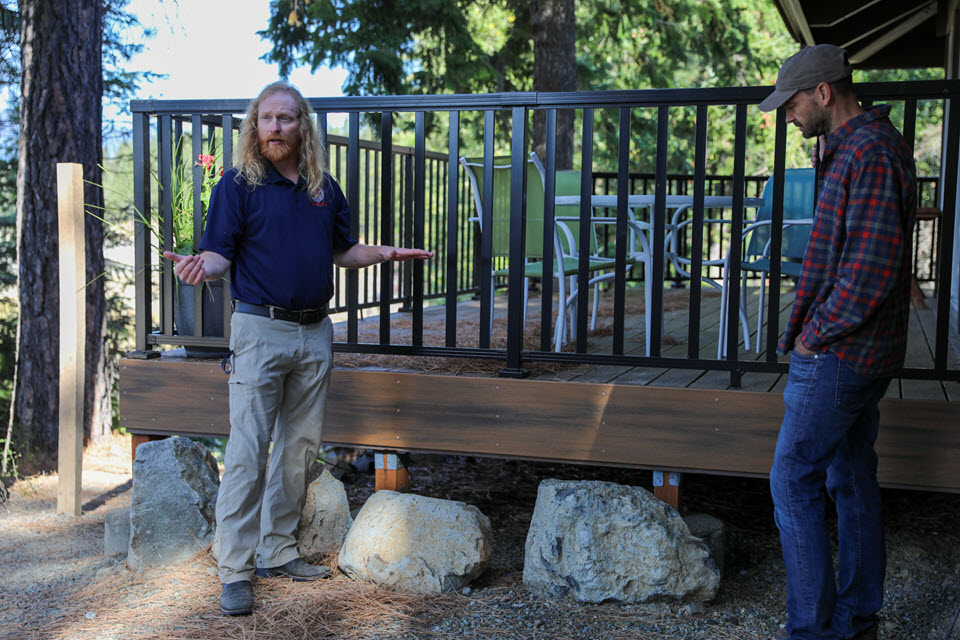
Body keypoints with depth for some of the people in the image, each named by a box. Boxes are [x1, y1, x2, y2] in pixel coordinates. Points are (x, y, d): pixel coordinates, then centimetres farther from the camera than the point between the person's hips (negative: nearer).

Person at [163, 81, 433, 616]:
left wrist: (385, 254, 5)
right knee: (249, 450, -8)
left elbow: (343, 251, 21)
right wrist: (201, 266, -29)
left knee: (300, 446, 11)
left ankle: (278, 551, 23)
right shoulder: (239, 184, -2)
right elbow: (220, 253, -8)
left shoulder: (325, 188, 12)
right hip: (260, 330, -5)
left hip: (315, 332, 6)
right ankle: (236, 571, -2)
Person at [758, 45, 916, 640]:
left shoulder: (868, 152, -18)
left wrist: (817, 333, -16)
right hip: (866, 353, 10)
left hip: (837, 353, -10)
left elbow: (874, 264, -25)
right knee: (852, 480, 15)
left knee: (794, 482, -5)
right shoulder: (861, 145, 15)